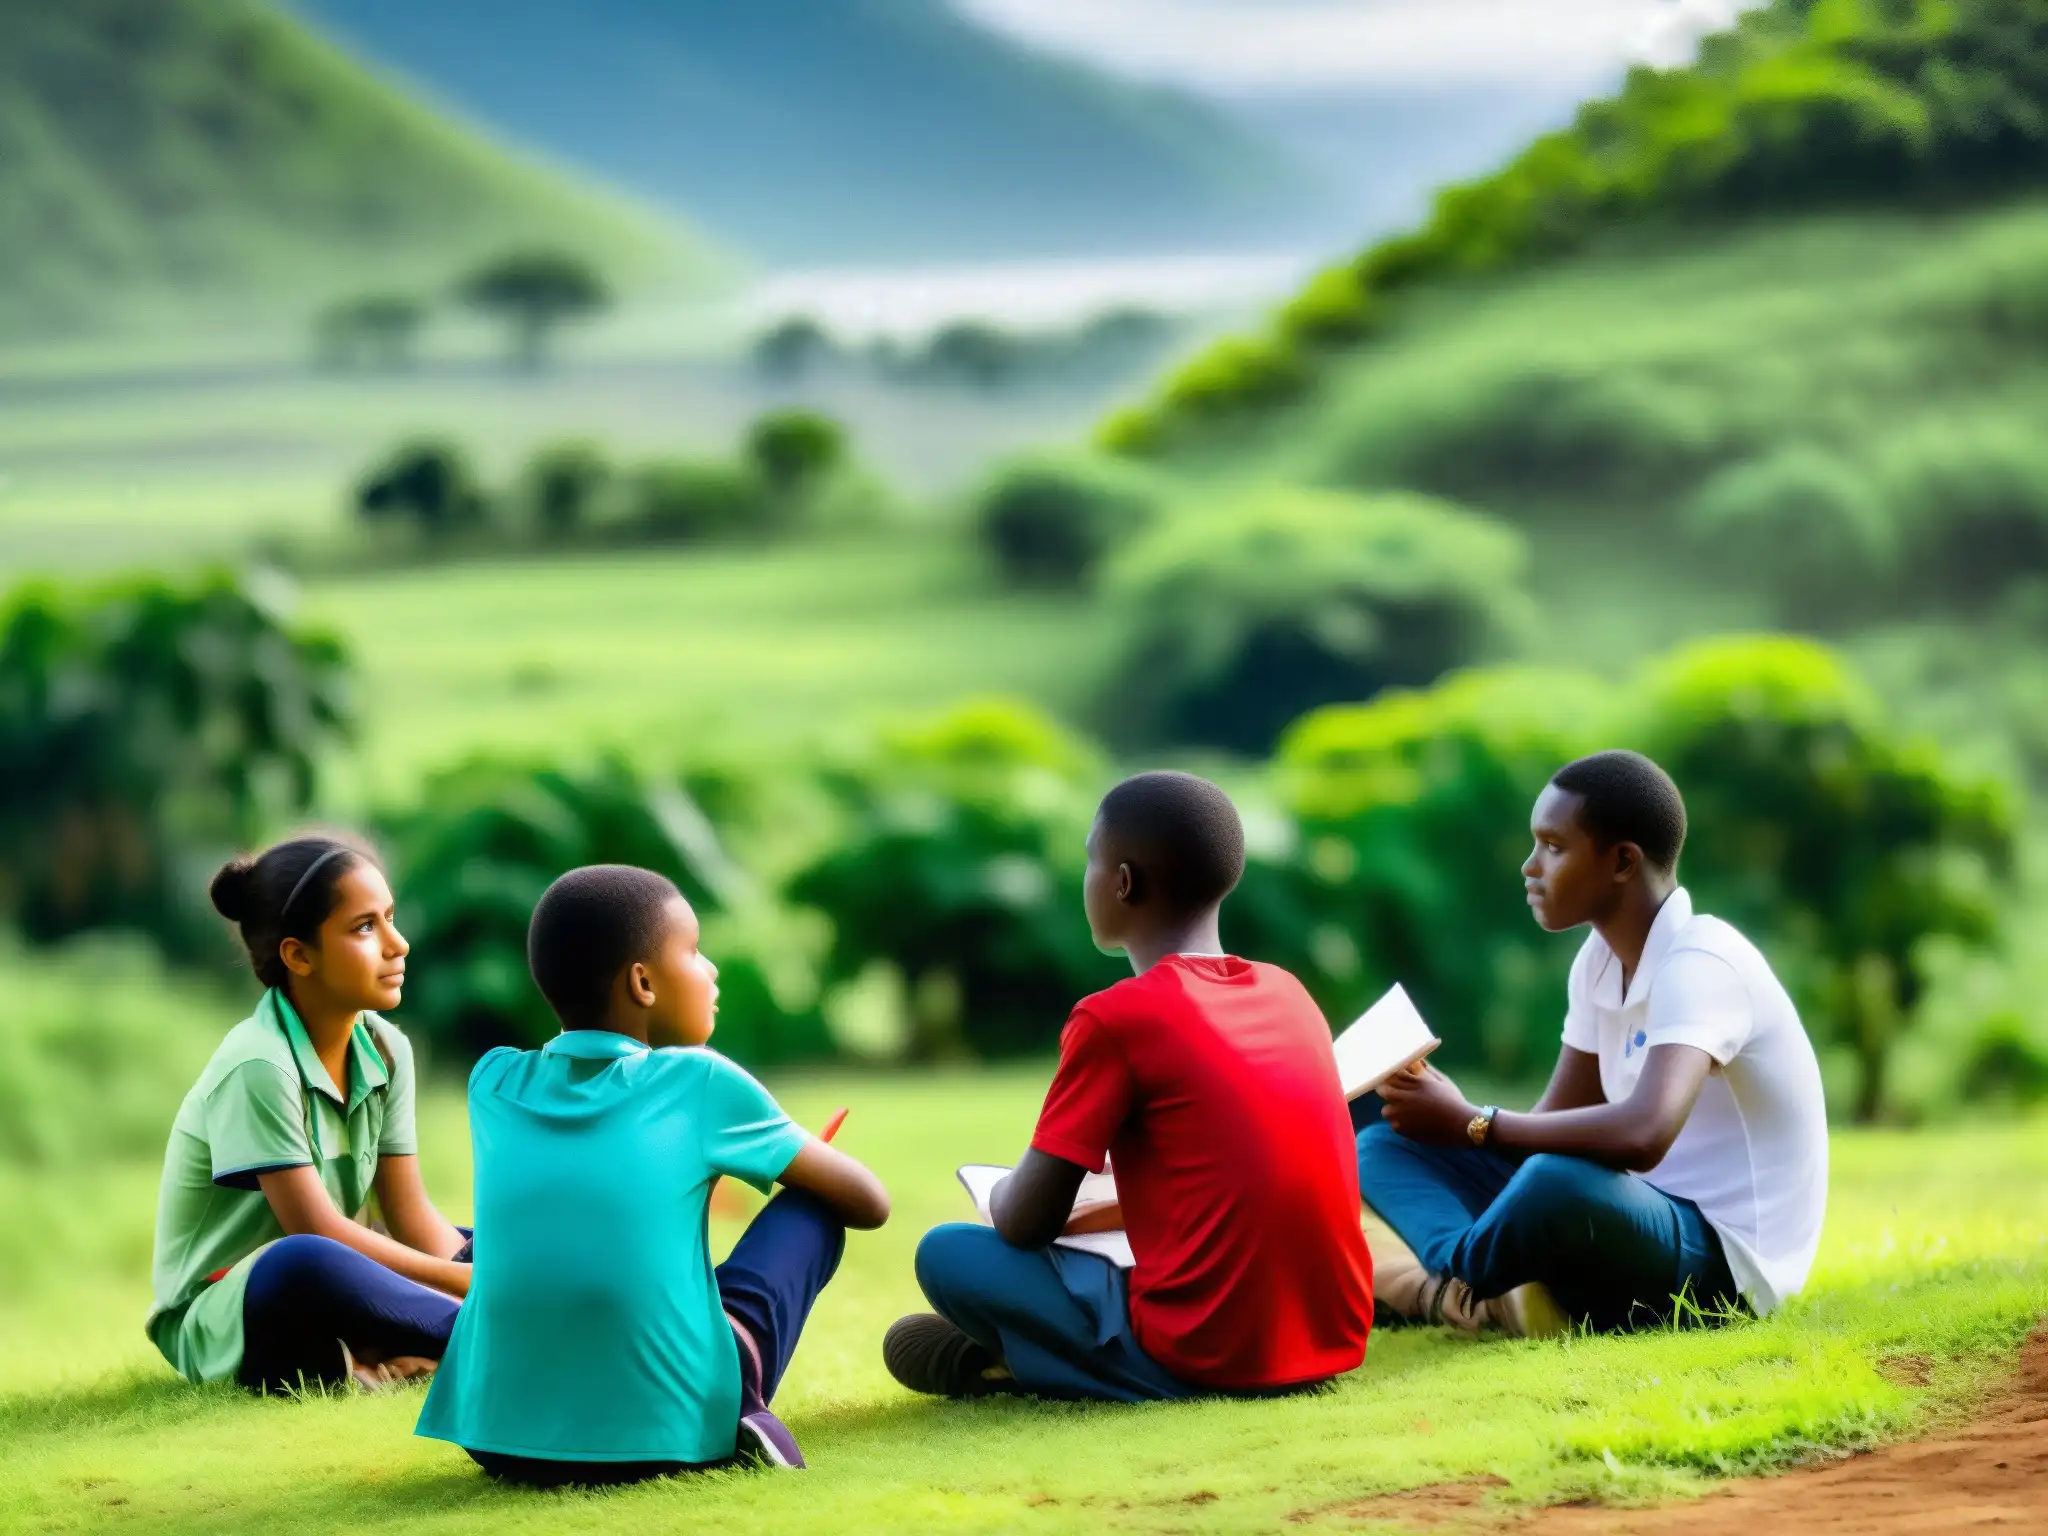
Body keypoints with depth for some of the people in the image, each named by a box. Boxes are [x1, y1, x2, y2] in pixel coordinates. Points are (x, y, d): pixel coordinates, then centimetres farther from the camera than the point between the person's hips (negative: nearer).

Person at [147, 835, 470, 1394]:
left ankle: (372, 1362, -23)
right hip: (219, 1325, -9)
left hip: (327, 1299, 9)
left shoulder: (386, 1050, 0)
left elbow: (411, 1216, 1)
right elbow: (317, 1233, -24)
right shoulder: (258, 1066, -22)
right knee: (302, 1266, -40)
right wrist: (463, 1282, -23)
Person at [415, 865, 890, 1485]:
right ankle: (739, 1413, 13)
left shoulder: (493, 1083, 12)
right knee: (811, 1205, 19)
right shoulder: (702, 1083, 3)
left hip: (501, 1438, 4)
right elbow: (869, 1202, 16)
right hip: (675, 1431, -4)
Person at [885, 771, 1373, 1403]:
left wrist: (1003, 1194, 19)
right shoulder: (1288, 993, 11)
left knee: (946, 1254, 10)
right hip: (1334, 1340, 5)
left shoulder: (1115, 1019, -8)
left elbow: (1025, 1223, -4)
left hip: (1204, 1356, -5)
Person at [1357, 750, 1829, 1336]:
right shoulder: (1601, 959, 8)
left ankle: (1434, 1289, -9)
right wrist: (1439, 1111, -8)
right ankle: (1475, 1296, -24)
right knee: (1387, 1147, 4)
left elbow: (1644, 1135, -37)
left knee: (1560, 1182, -39)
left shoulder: (1701, 965, -21)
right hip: (1643, 1225, 9)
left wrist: (1474, 1126, -27)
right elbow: (1555, 1124, 11)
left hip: (1722, 1265, -9)